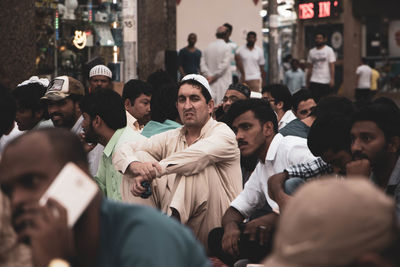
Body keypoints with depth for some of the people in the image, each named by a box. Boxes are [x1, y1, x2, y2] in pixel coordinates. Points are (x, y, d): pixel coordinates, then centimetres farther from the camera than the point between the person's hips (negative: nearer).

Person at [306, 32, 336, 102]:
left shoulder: (329, 50, 1)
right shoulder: (311, 51, 12)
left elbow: (332, 66, -5)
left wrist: (332, 79, -15)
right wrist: (307, 82, 11)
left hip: (326, 81, -2)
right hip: (314, 81, 3)